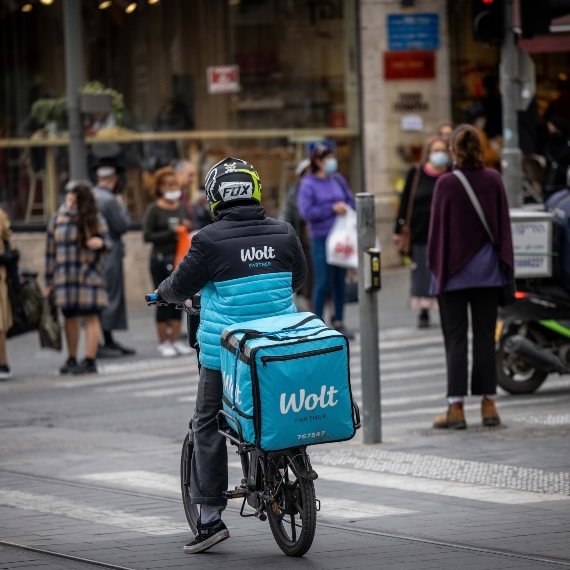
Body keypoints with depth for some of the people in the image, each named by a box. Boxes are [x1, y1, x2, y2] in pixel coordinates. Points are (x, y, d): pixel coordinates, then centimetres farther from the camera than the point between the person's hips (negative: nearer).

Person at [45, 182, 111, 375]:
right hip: (65, 277, 3)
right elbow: (50, 250, 8)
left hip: (89, 274, -3)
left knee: (90, 316, -4)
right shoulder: (57, 219, 5)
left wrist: (100, 243, -21)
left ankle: (90, 361, -2)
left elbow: (108, 243, 4)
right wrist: (49, 281, 7)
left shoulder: (95, 219, -1)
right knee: (70, 317, 9)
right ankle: (71, 359, 20)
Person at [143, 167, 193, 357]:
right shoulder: (154, 210, -5)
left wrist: (187, 228, -4)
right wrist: (171, 233, -16)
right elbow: (147, 236, -10)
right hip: (161, 259, -5)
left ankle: (176, 340, 14)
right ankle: (163, 342, 6)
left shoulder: (182, 208, 10)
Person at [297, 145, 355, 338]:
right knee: (323, 282, -6)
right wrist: (332, 208, -14)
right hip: (321, 239, -5)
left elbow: (351, 201, 16)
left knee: (340, 281, 10)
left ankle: (339, 321, 19)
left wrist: (346, 208, -6)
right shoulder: (308, 184, -6)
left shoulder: (338, 180, 9)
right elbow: (306, 212, -13)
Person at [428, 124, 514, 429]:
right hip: (487, 270, 3)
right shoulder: (493, 180, -2)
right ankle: (488, 404, 9)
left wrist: (435, 266, 4)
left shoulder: (446, 183, -11)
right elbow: (503, 224, 3)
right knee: (485, 336, 9)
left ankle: (456, 407, -2)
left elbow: (438, 226, -7)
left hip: (454, 272, -3)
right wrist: (504, 262, 12)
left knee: (455, 339, 1)